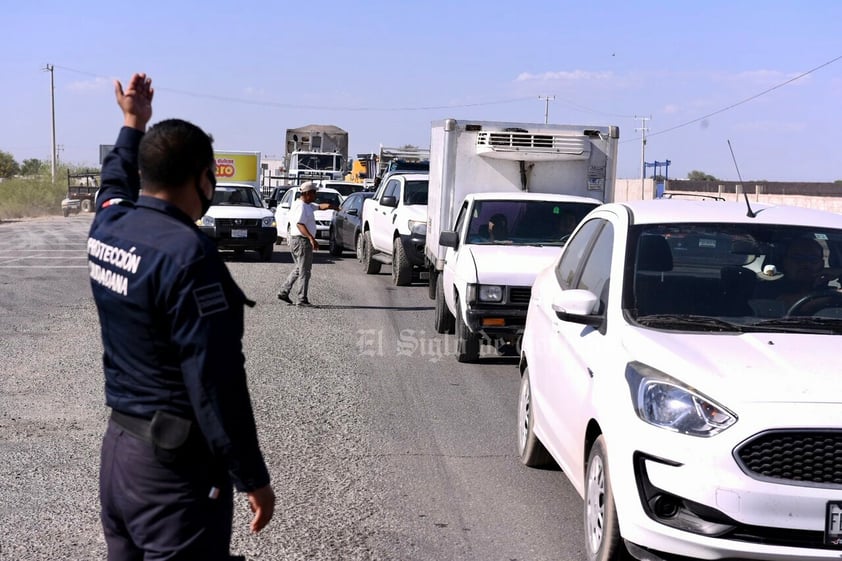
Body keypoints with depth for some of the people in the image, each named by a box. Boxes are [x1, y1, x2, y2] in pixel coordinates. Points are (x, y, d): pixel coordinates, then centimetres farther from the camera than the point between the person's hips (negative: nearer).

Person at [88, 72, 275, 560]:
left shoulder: (108, 226, 1)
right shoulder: (187, 253, -23)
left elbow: (117, 181, 29)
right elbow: (215, 383, -24)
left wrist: (134, 124, 40)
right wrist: (253, 479, -17)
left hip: (116, 446, 9)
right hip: (176, 467, -9)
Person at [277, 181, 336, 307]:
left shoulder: (307, 205, 15)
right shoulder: (301, 206, -17)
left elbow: (319, 206, 16)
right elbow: (300, 224, -28)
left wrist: (330, 206, -3)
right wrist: (311, 238, -38)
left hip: (295, 240, 11)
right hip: (302, 240, -11)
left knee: (299, 268, 18)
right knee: (304, 270, -6)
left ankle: (283, 292, 18)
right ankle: (302, 299, -4)